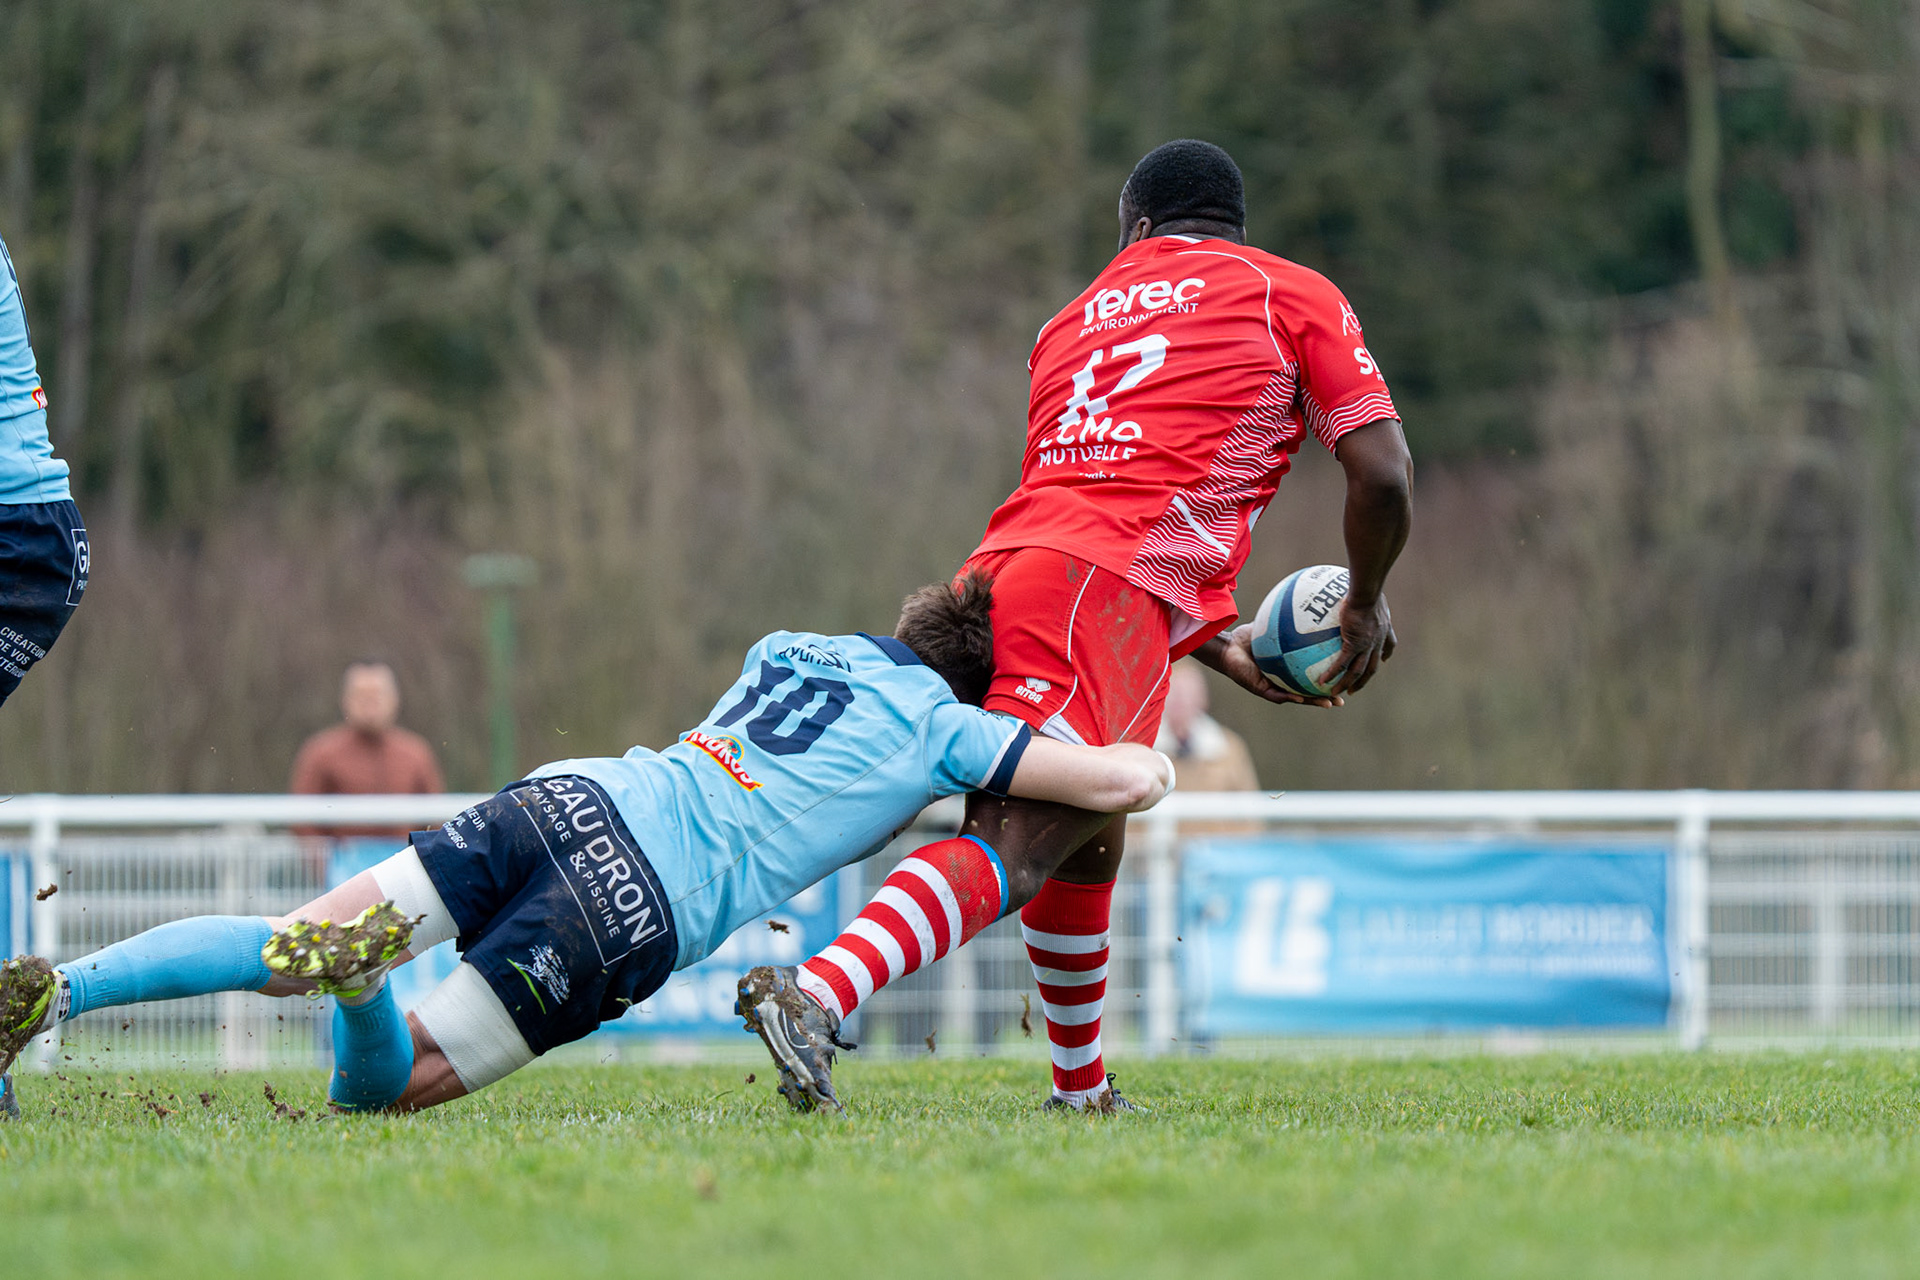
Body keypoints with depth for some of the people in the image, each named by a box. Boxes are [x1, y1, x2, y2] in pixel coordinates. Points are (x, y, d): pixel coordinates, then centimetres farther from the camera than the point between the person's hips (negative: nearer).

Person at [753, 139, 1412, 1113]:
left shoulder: (1079, 316, 33)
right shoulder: (1295, 297, 18)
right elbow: (1382, 477, 9)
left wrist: (1218, 645, 36)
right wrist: (1367, 606, 25)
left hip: (1007, 560, 7)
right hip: (1106, 593, -7)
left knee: (1088, 845, 26)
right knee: (1016, 845, -21)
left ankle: (1081, 1090, 36)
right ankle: (819, 994, -41)